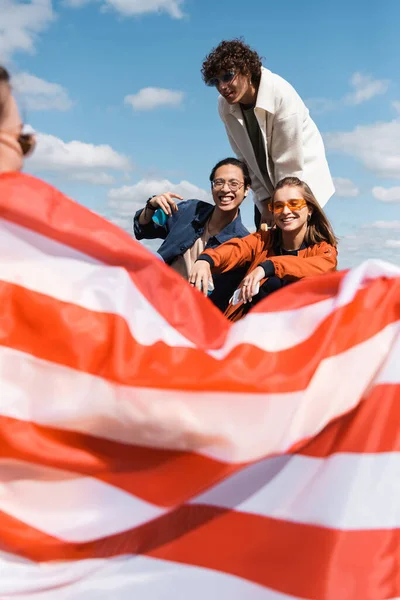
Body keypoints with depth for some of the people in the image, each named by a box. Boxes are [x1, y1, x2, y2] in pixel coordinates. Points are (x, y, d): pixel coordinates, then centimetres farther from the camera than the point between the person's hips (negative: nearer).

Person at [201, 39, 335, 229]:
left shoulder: (282, 95, -28)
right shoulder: (225, 106, -12)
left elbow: (289, 160, -24)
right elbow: (246, 158, -5)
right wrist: (264, 200, -8)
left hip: (301, 179, -5)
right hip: (266, 186, 5)